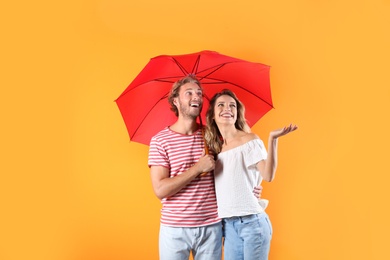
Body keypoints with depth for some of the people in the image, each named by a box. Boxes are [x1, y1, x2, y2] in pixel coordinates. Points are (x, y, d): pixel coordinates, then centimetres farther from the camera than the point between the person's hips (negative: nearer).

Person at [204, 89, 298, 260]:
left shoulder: (249, 140, -5)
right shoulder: (216, 146, 11)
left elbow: (268, 175, -18)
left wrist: (272, 139, -28)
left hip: (252, 221, -5)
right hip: (228, 225, 5)